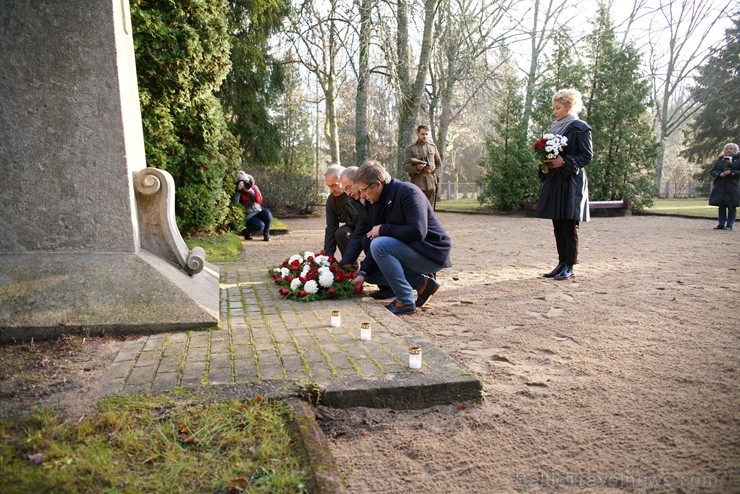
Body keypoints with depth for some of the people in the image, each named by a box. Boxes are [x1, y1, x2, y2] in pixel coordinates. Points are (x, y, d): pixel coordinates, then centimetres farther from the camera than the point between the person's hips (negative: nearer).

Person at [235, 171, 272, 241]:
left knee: (267, 213, -32)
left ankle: (266, 233, -10)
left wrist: (250, 190, -18)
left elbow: (259, 200, -8)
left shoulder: (254, 187, 5)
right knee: (260, 225, -32)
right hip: (248, 216, -3)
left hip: (258, 212, 3)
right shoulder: (238, 191, -2)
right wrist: (238, 190, -23)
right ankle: (247, 231, 1)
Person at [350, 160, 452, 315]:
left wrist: (383, 229, -21)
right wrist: (363, 272, -8)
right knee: (370, 271, 6)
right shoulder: (373, 202, 4)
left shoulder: (408, 192, -20)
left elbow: (417, 232, -32)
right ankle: (422, 283, 4)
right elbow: (376, 242, 3)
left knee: (380, 246, -27)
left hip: (433, 253, -9)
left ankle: (405, 301, -17)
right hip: (410, 250, 9)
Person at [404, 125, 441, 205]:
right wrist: (416, 168, -24)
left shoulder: (433, 147, 14)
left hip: (431, 183, 4)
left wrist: (433, 170, 7)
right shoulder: (410, 149, 2)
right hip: (417, 183, -4)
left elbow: (439, 163, 22)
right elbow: (406, 166, -6)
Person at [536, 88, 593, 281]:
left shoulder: (580, 128, -6)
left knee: (569, 225, -4)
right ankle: (562, 263, 15)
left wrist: (564, 162, -19)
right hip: (555, 181, 7)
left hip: (572, 182, -7)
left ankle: (569, 266, 3)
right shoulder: (555, 128, 16)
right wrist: (545, 166, 2)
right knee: (558, 225, 8)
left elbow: (587, 155, -9)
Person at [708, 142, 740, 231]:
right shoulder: (720, 160, 13)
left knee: (731, 206, 0)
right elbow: (712, 171, 8)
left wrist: (731, 172, -17)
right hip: (719, 187, 3)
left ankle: (729, 225, 4)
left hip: (732, 187, -3)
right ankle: (721, 224, 10)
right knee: (721, 206, 5)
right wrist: (719, 174, -11)